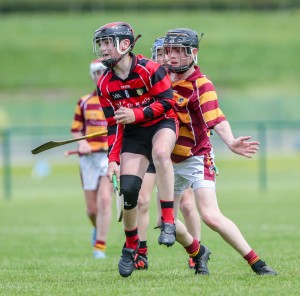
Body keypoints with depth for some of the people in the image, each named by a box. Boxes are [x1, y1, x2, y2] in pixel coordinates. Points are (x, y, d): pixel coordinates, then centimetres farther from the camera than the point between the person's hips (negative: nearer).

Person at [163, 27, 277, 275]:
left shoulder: (201, 85, -18)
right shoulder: (165, 76, 2)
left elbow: (216, 120, -32)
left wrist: (231, 142, -50)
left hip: (196, 159, -7)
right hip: (171, 161, 7)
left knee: (210, 216, -21)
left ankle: (256, 263, -15)